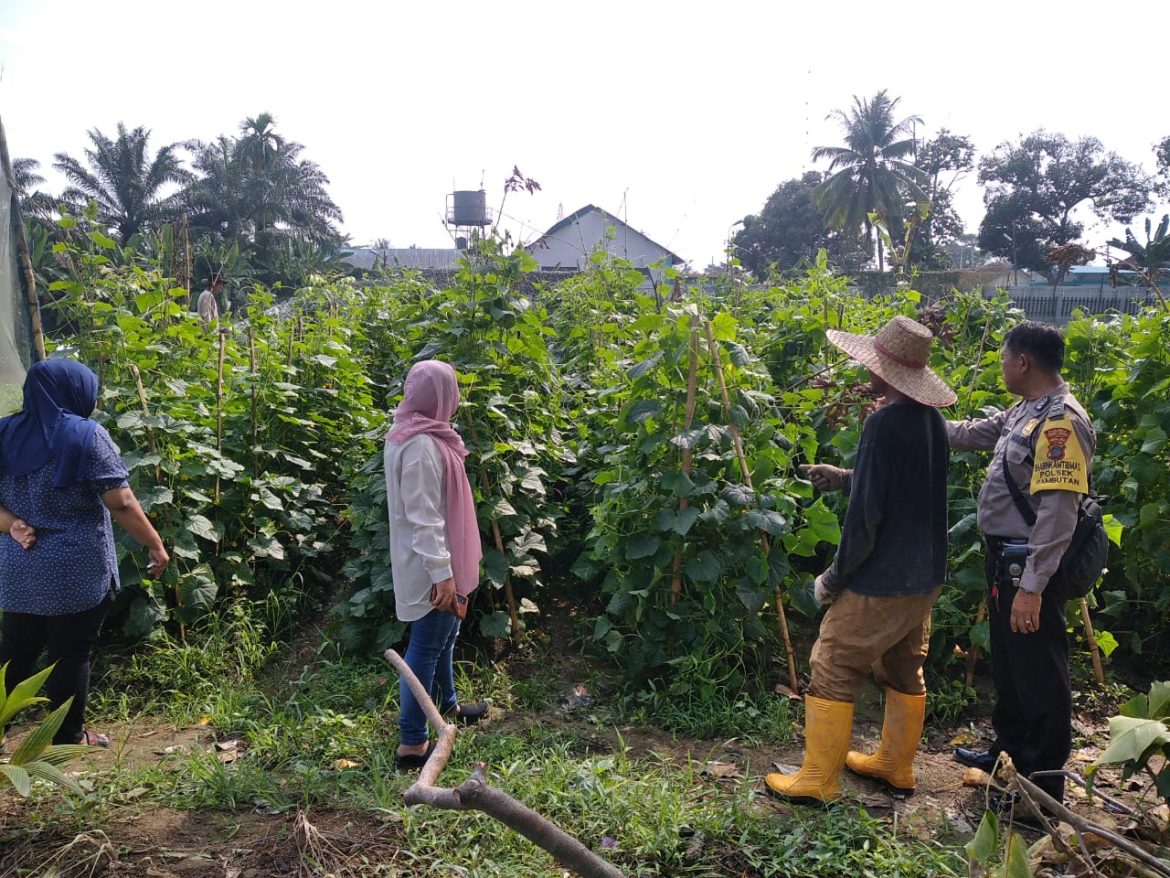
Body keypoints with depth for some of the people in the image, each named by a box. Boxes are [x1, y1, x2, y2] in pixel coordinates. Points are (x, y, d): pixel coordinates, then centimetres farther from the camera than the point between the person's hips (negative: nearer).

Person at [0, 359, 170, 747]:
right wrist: (156, 545, -6)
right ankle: (68, 739, 22)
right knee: (71, 656, 8)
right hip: (76, 572, -5)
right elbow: (121, 503, -15)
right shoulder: (85, 435, -14)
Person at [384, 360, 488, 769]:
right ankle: (412, 742, 12)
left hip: (434, 560, 10)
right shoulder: (421, 445, -25)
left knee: (444, 633, 24)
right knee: (426, 645, 0)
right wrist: (442, 573, -23)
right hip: (430, 566, -10)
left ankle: (447, 705, 44)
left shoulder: (414, 435, 7)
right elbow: (423, 518, -25)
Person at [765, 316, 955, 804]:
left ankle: (817, 781, 15)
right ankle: (896, 766, 36)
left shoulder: (884, 422, -23)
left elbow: (864, 515, -23)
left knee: (832, 674, 4)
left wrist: (834, 577, -13)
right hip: (924, 577, 9)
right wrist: (845, 477, 13)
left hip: (880, 582, -9)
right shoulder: (931, 418, 2)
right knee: (905, 672, 21)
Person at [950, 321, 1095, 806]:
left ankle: (1043, 786, 17)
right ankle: (1010, 748, 41)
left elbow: (1057, 514, -26)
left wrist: (1032, 587, -26)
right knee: (1006, 663, 23)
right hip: (1005, 559, 10)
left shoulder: (1061, 421, -22)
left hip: (1029, 568, -10)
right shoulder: (1026, 411, 8)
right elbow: (972, 432, 23)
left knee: (1038, 675, 3)